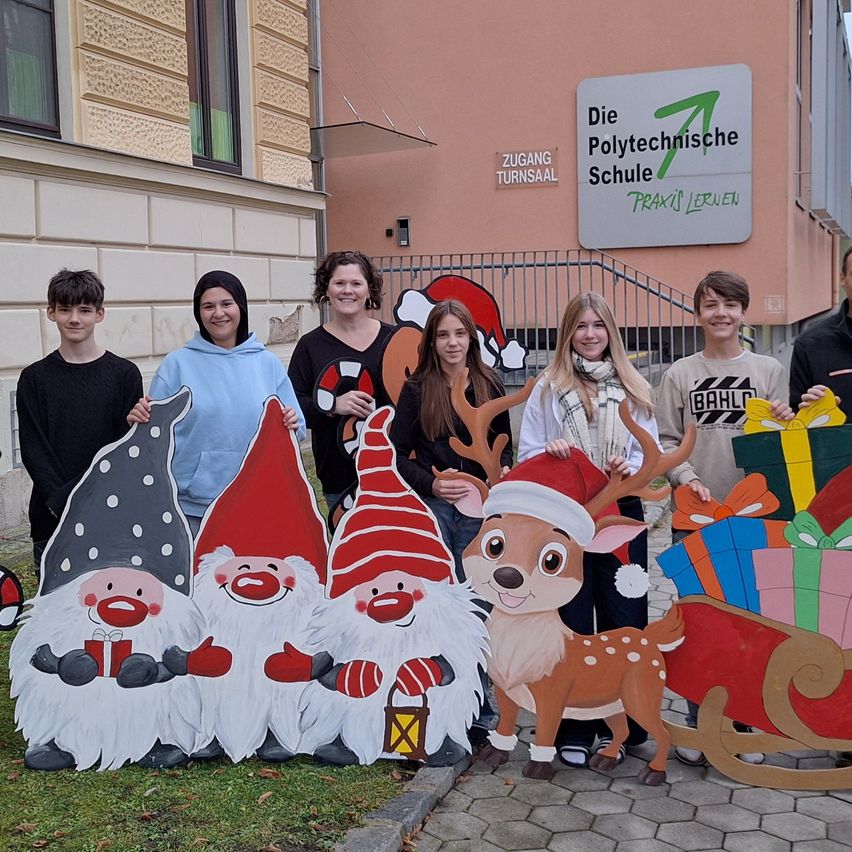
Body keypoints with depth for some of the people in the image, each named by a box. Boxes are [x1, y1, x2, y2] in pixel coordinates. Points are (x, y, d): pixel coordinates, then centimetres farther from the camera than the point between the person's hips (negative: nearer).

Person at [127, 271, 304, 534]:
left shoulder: (268, 363, 7)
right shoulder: (177, 364, 2)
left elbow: (295, 430, 9)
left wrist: (292, 426, -12)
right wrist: (139, 419, -19)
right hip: (192, 505, -2)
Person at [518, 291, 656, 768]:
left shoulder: (634, 389, 9)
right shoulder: (548, 387, 6)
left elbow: (650, 452, 8)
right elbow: (527, 455, 5)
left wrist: (630, 468, -12)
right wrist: (551, 454, -16)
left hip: (622, 515, 1)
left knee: (624, 619, 3)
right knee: (571, 621, 3)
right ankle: (572, 731, 14)